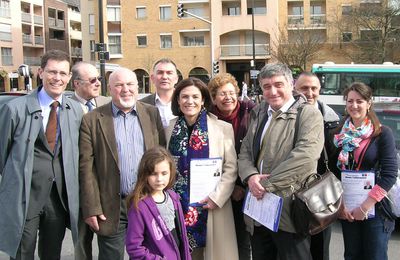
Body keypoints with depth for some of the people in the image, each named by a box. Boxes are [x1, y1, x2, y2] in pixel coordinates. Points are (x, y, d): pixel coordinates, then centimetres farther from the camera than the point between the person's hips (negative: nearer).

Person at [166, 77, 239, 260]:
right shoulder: (169, 129, 5)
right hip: (178, 206, 2)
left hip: (211, 206, -2)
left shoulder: (223, 128, -3)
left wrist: (216, 197, -14)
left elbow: (231, 169, -4)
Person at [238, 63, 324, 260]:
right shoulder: (259, 114, 15)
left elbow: (305, 155, -21)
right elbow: (245, 152, 13)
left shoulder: (308, 114, -7)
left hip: (289, 212, -6)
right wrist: (251, 176, -9)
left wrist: (269, 183, -19)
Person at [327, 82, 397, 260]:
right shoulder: (339, 134, 4)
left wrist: (365, 207, -17)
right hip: (346, 210, 3)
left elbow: (390, 175, -13)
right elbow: (333, 171, 6)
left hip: (375, 209, -3)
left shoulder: (382, 133, -6)